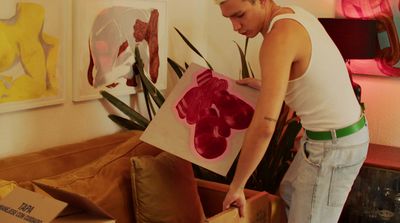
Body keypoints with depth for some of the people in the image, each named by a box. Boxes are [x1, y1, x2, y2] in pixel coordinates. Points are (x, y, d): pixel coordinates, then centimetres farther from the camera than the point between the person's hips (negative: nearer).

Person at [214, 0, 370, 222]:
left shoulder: (278, 38, -27)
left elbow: (264, 126, -34)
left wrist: (236, 186, -24)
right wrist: (262, 86, 18)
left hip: (332, 146, -10)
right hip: (343, 132, 10)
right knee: (289, 195, 27)